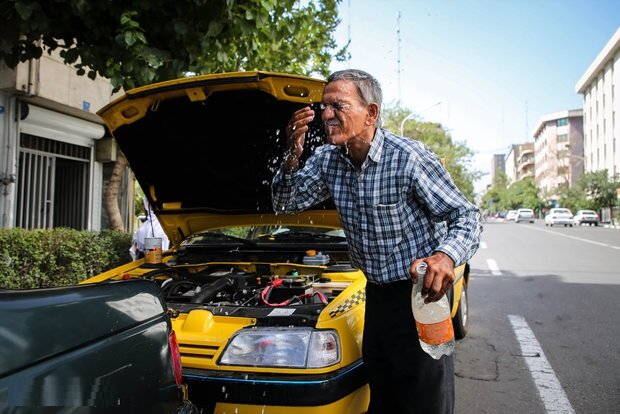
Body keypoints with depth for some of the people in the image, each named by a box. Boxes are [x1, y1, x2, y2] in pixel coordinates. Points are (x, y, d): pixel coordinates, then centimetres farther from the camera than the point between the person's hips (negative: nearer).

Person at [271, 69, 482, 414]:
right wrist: (293, 155, -14)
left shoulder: (410, 158, -19)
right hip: (376, 295, 6)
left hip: (418, 294, -6)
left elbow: (467, 216, -15)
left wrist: (447, 255, -38)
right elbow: (286, 203, 4)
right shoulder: (327, 160, 0)